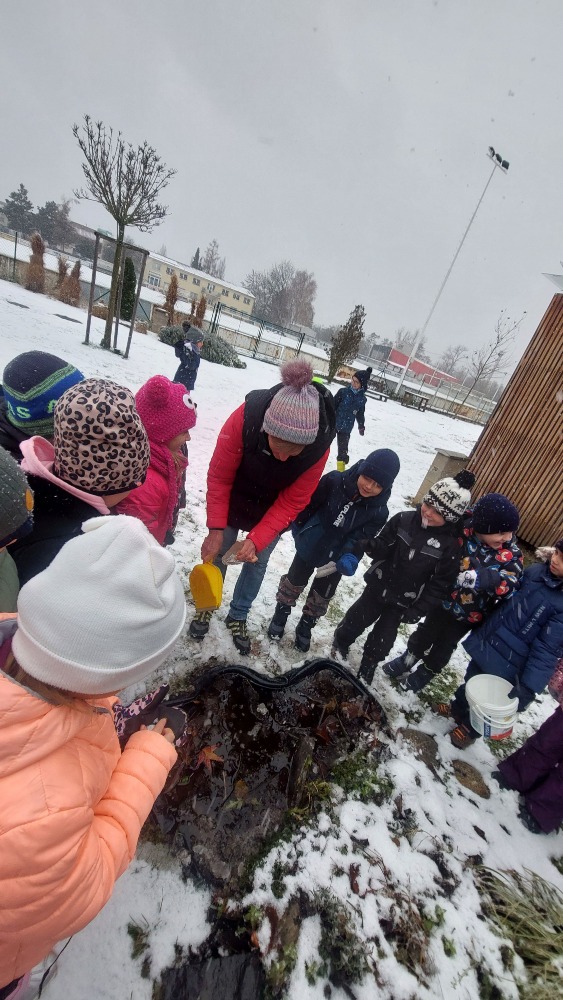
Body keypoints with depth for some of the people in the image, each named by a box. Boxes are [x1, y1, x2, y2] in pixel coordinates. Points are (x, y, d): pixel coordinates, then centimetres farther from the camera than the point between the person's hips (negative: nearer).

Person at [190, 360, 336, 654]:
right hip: (235, 499, 0)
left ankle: (238, 617, 35)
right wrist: (216, 529, -25)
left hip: (273, 509, 1)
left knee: (257, 562, 10)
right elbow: (219, 476, -23)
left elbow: (292, 502, -22)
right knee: (217, 551, 10)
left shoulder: (320, 445, -33)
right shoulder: (246, 416, -36)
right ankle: (207, 606, 38)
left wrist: (257, 539, -29)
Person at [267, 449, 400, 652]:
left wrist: (349, 558, -40)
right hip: (309, 546, 0)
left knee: (321, 597, 20)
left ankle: (305, 627, 46)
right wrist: (297, 526, 3)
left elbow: (360, 539, -21)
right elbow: (310, 503, -9)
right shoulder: (334, 481, -23)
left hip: (335, 558, 1)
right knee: (294, 582, 20)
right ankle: (280, 616, 46)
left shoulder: (378, 512, -21)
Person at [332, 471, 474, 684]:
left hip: (403, 602, -1)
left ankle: (367, 668, 42)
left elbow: (440, 585, -13)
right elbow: (383, 547, -6)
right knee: (356, 620, 20)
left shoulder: (451, 545, -19)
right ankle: (339, 646, 49)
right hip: (378, 586, 2)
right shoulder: (403, 519, -15)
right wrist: (371, 545, -30)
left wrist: (418, 610, -14)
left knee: (382, 639, 15)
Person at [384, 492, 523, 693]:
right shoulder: (461, 533, -24)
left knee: (444, 645, 21)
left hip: (471, 614, 0)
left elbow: (511, 583, -28)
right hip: (445, 600, 0)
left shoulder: (511, 552, -19)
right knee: (425, 633, 23)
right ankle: (406, 660, 49)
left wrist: (486, 578, -45)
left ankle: (425, 673, 48)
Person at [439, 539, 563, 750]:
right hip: (484, 642, 5)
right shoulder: (535, 570, -7)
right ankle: (458, 708, 53)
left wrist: (528, 687, -24)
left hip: (506, 665, -5)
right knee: (470, 681, 26)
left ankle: (470, 729, 45)